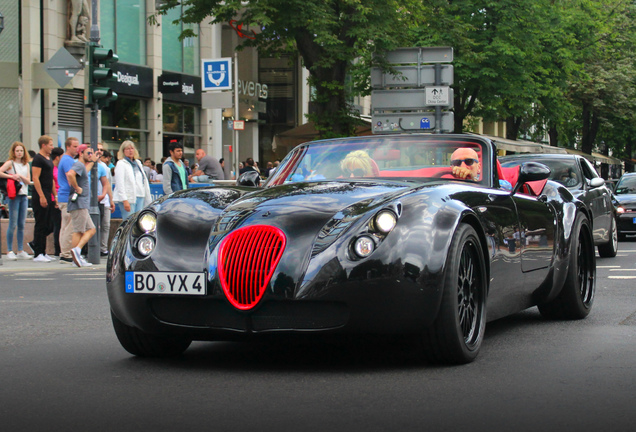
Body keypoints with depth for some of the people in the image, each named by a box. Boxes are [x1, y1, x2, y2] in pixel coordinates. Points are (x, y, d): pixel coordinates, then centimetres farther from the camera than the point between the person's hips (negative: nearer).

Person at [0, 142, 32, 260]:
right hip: (14, 195, -5)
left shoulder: (26, 165, 13)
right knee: (13, 224, -6)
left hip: (24, 195, 5)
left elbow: (28, 181, 4)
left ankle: (21, 251, 11)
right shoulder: (10, 163, -1)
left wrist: (20, 176, -12)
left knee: (22, 224, 6)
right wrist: (11, 176, -18)